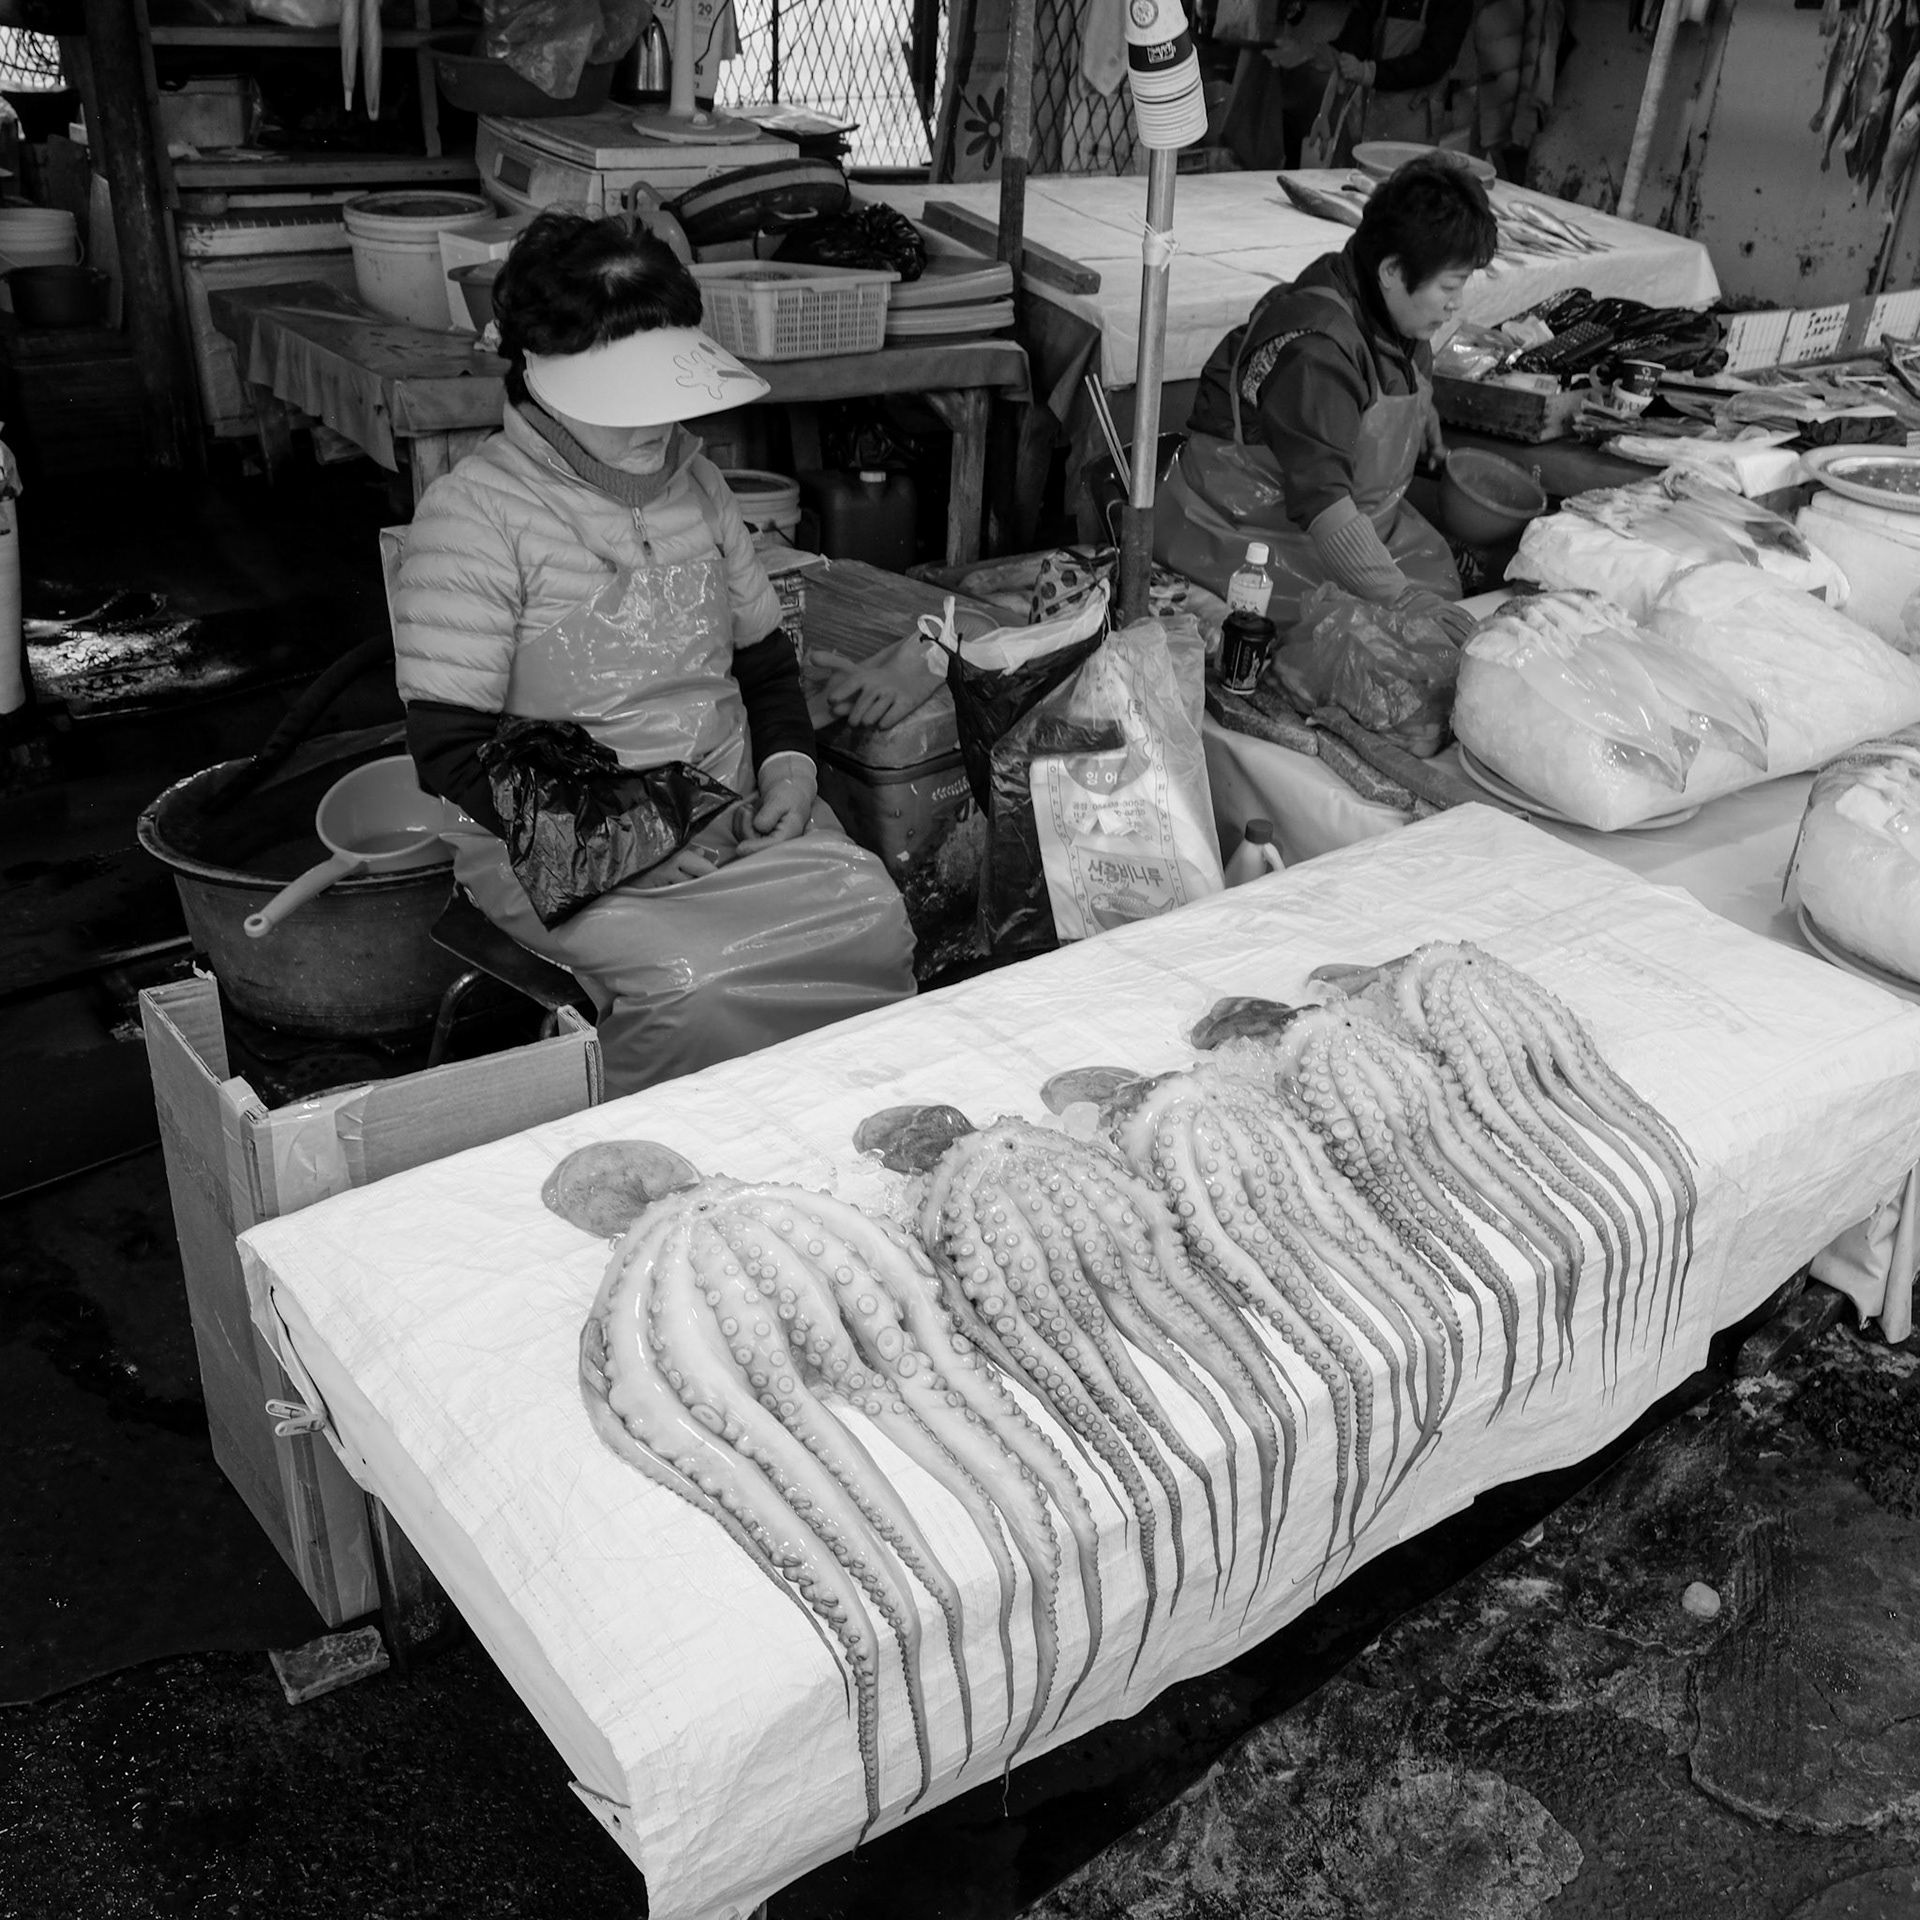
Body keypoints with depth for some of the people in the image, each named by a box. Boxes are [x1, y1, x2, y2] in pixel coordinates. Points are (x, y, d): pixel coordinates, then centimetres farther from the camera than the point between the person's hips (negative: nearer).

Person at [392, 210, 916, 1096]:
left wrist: (787, 761, -1)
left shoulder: (693, 482, 10)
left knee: (871, 916, -19)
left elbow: (765, 654, 20)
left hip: (730, 816, 6)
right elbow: (450, 752, -14)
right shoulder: (472, 516, -11)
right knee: (693, 984, -30)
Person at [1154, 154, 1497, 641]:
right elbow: (1321, 498, -37)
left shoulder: (1400, 319, 0)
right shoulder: (1315, 348, -31)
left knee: (1440, 584, -5)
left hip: (1356, 515, 9)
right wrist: (1399, 597, -41)